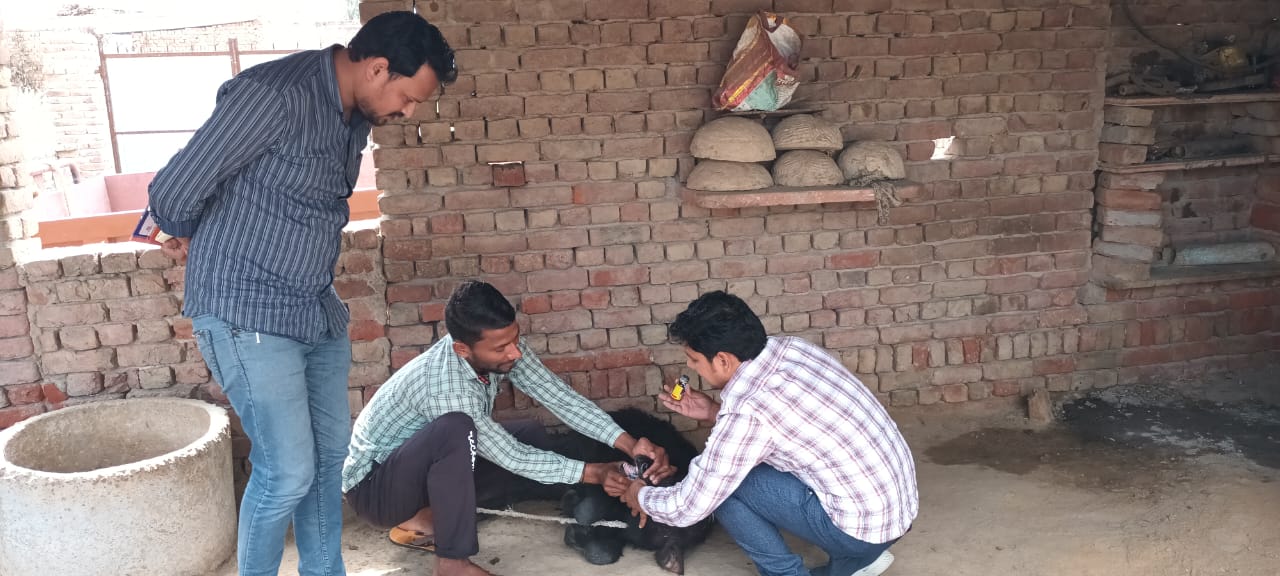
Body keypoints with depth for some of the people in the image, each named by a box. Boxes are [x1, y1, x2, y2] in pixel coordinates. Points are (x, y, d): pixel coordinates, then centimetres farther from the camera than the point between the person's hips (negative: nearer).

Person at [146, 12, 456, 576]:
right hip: (249, 316, -8)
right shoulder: (272, 95, -22)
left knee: (330, 454, 14)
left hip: (318, 311, 8)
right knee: (288, 471, -5)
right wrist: (187, 239, 5)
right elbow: (172, 190, -17)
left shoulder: (356, 114, 5)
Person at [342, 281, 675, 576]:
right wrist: (591, 473, -21)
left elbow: (560, 397, -13)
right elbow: (511, 457, -27)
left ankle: (424, 519, 5)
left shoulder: (502, 348, -15)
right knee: (455, 429, -36)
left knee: (532, 437, 1)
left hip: (429, 469, 8)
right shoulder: (445, 386, -35)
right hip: (373, 485, -8)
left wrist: (627, 443, -23)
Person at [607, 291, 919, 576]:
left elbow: (687, 509, -14)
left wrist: (640, 496, 7)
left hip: (866, 523, -8)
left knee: (725, 484, -5)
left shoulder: (746, 410, -23)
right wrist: (715, 412, 11)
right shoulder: (791, 348, -1)